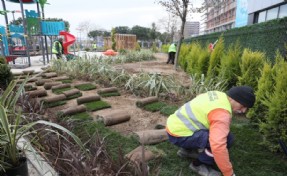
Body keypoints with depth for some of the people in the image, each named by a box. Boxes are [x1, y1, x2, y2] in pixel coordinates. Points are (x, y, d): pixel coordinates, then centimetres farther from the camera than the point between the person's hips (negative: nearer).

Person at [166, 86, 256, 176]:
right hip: (179, 134, -9)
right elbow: (218, 146, -32)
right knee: (226, 139, -16)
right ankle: (199, 164, 2)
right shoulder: (222, 113, -23)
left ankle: (187, 150, 24)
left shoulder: (219, 96, 7)